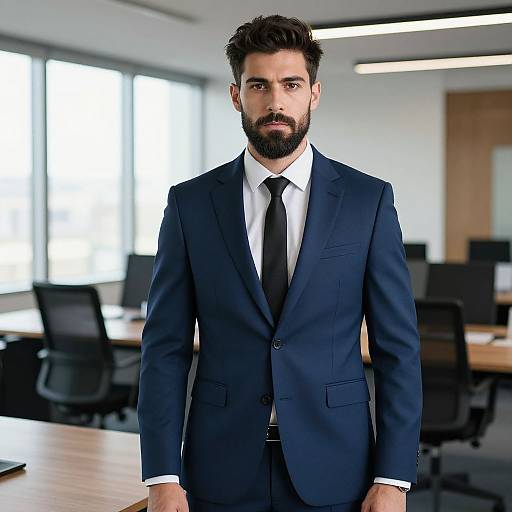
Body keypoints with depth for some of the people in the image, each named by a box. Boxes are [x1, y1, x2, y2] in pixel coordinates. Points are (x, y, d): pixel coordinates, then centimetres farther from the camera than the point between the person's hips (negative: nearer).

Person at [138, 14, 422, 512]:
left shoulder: (368, 199, -2)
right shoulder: (190, 204, -1)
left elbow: (398, 347, -2)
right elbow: (165, 347, -1)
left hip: (333, 470, 0)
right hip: (222, 471, 1)